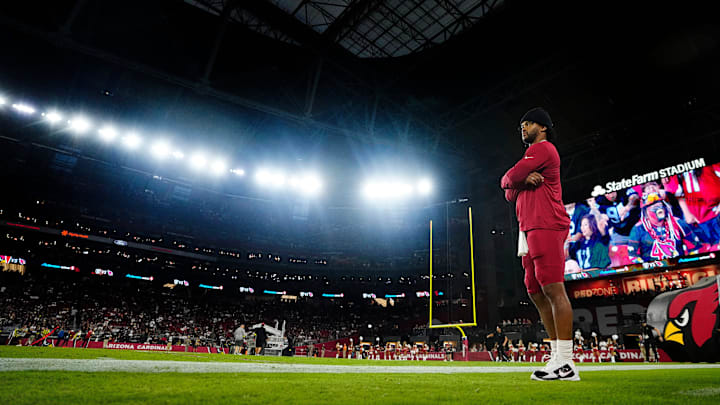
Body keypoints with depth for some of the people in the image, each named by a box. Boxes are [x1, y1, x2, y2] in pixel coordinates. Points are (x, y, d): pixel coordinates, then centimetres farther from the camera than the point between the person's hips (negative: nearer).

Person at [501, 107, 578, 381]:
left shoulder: (543, 148, 0)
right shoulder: (533, 155, 30)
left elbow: (509, 179, -13)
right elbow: (510, 194, 19)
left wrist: (510, 180, 9)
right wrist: (524, 180, 1)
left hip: (546, 227, -10)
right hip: (530, 230, 10)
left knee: (553, 289, -14)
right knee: (536, 293, 8)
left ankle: (566, 364, -12)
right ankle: (557, 355, 14)